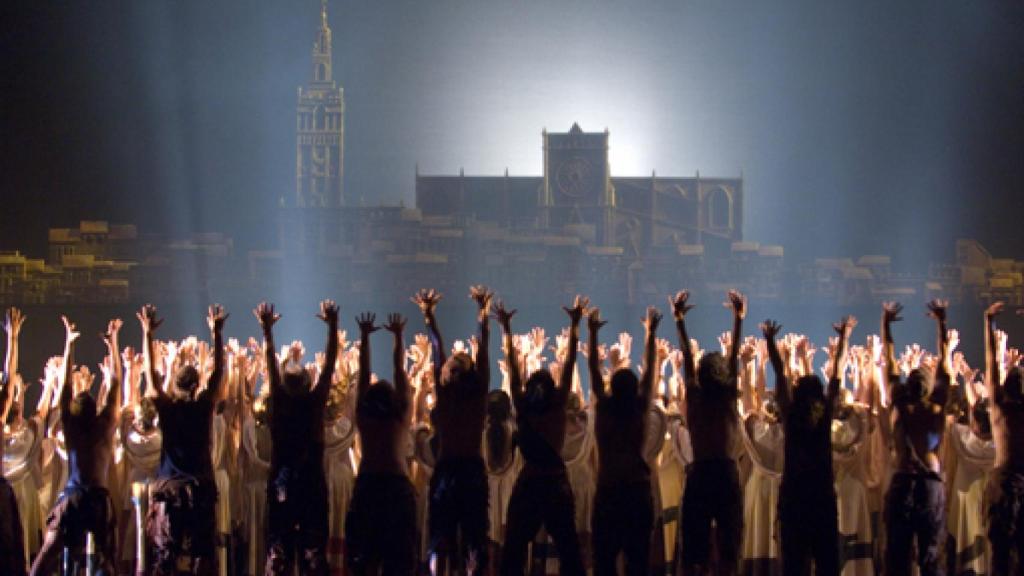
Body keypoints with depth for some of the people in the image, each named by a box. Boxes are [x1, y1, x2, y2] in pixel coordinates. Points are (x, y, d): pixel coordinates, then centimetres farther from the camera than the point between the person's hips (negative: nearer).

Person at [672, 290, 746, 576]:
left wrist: (679, 319, 9)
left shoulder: (695, 398, -1)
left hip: (699, 475, 1)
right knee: (728, 542, 3)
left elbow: (687, 358, 4)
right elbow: (734, 357, 4)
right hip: (726, 474, -1)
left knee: (695, 546, 2)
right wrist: (738, 318, 11)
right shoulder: (728, 397, -2)